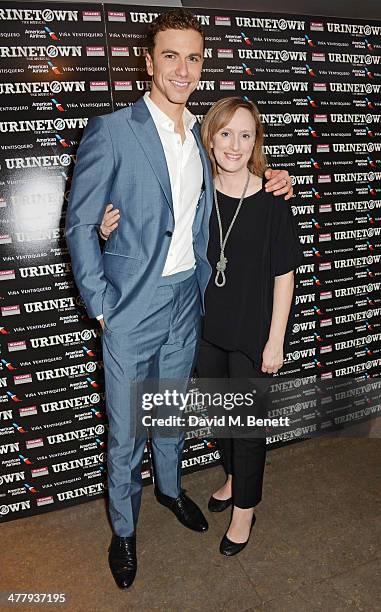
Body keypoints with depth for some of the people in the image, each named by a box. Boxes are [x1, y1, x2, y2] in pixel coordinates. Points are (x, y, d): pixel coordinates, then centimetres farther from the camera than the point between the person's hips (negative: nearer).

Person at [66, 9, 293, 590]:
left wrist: (269, 183, 2)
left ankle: (170, 487, 50)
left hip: (187, 301, 5)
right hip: (133, 305, -5)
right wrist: (101, 303, -12)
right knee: (126, 428, 10)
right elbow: (79, 224, -9)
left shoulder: (201, 136, 8)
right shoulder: (111, 131, -11)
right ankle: (123, 529, 36)